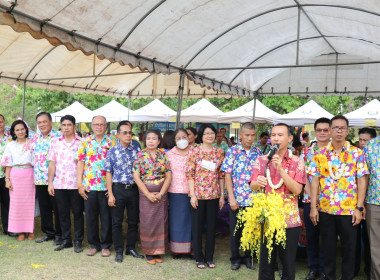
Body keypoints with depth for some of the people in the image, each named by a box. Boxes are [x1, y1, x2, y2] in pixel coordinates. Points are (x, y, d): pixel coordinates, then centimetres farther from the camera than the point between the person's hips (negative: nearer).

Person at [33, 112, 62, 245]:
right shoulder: (36, 137, 12)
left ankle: (59, 234, 14)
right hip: (39, 179, 6)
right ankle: (48, 232, 26)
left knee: (57, 208, 2)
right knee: (44, 208, 13)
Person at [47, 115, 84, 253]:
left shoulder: (81, 142, -1)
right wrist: (50, 182, 5)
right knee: (63, 213, 11)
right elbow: (52, 164, 9)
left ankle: (78, 241, 15)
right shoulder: (56, 142, 9)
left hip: (76, 184, -3)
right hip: (59, 184, 3)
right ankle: (66, 240, 24)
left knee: (77, 213, 4)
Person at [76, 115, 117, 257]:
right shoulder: (85, 142, 8)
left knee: (106, 216, 6)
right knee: (90, 216, 9)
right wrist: (79, 184, 0)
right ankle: (94, 245, 24)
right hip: (89, 186, 2)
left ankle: (106, 245, 20)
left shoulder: (113, 141, 3)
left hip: (107, 186, -1)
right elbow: (80, 163, 7)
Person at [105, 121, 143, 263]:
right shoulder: (112, 151, -2)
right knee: (117, 222, 6)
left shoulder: (137, 149, 3)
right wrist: (110, 194, -7)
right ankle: (119, 251, 19)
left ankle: (131, 248, 27)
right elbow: (108, 173, -1)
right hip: (118, 189, -2)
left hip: (134, 189, 2)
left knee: (133, 221, 11)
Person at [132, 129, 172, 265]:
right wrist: (148, 194, -12)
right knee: (147, 222, 3)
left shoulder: (164, 155, 3)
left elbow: (169, 176, 1)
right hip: (145, 193, -2)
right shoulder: (140, 155, -2)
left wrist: (161, 193, -9)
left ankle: (158, 251, 19)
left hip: (161, 194, 2)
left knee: (160, 221, 5)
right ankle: (148, 252, 17)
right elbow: (136, 176, -6)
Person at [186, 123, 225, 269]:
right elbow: (190, 174, -6)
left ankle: (209, 257, 24)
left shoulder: (219, 152, 5)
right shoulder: (195, 151, -4)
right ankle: (199, 257, 21)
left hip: (214, 195, 3)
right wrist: (192, 195, -10)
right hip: (198, 194, -2)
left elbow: (221, 175, 7)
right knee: (197, 226, 7)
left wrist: (222, 195, 4)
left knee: (211, 226, 10)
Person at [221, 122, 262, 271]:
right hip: (236, 199, -2)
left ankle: (247, 257, 28)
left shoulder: (258, 152, 4)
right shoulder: (232, 151, -3)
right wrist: (232, 198, -10)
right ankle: (235, 258, 25)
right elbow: (227, 175, -5)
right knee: (235, 230, 9)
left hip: (253, 200, 2)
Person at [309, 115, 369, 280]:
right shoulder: (320, 154, 3)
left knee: (349, 248, 9)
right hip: (325, 210, 1)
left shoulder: (357, 153, 0)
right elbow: (315, 181, 1)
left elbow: (362, 181, -2)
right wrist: (313, 207, -4)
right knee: (328, 247, 12)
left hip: (349, 210, -1)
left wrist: (359, 208, -8)